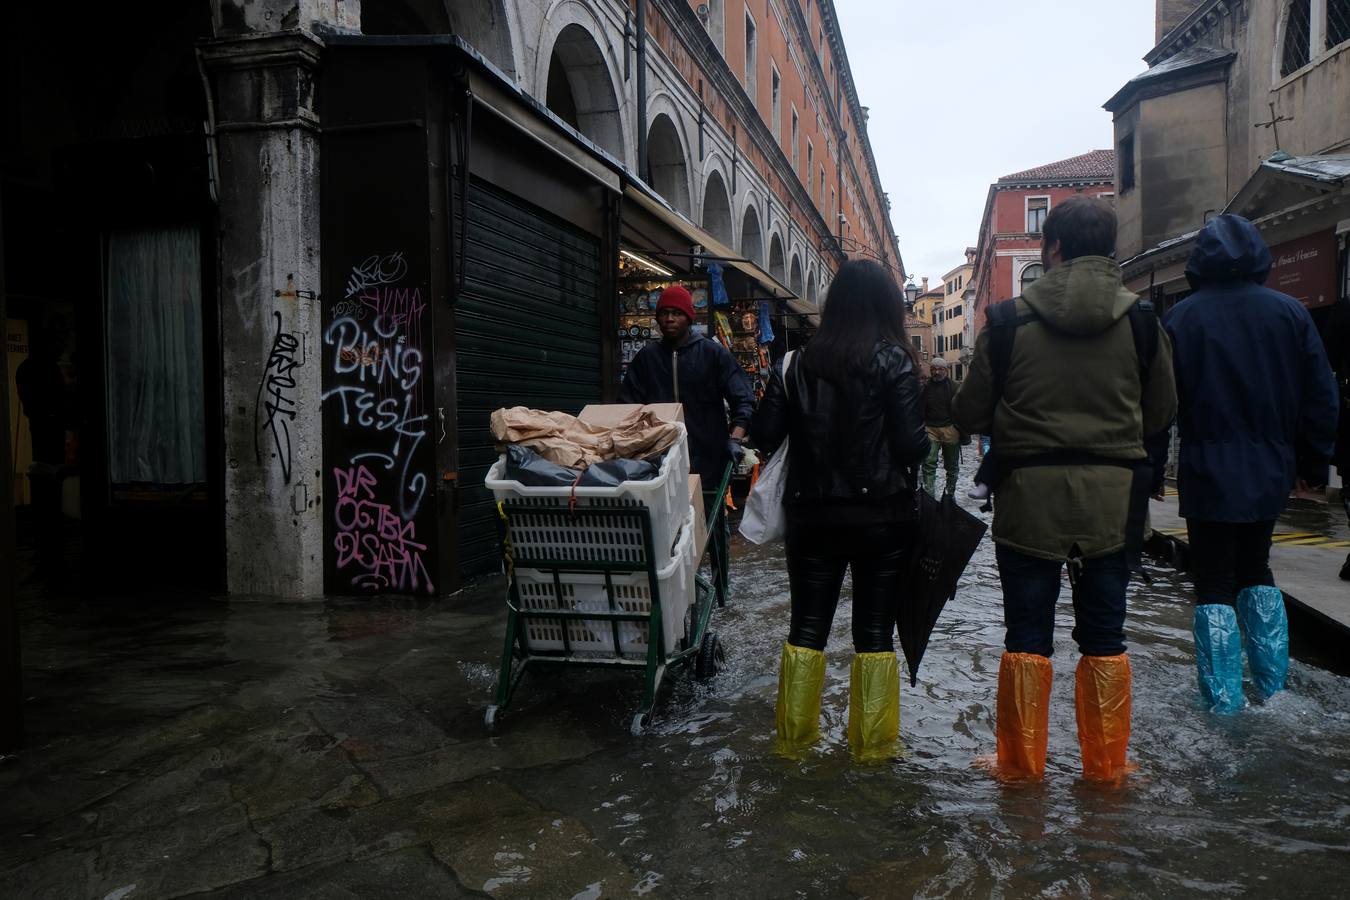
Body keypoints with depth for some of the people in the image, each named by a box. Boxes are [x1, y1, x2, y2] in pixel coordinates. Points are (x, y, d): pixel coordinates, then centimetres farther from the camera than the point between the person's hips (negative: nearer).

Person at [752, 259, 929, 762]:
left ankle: (794, 736, 21)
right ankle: (871, 742, 17)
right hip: (882, 515, -2)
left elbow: (764, 437, -1)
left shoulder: (797, 363, 1)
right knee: (874, 628, 8)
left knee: (807, 624, 12)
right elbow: (912, 444, -13)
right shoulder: (893, 362, -8)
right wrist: (930, 438, 9)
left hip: (812, 513, 3)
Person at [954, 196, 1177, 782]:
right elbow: (1161, 411, 8)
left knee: (1027, 634, 8)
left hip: (1030, 492, -2)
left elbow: (971, 414, -4)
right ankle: (1105, 765, 22)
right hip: (1112, 494, 2)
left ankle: (1020, 762, 17)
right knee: (1104, 634, 12)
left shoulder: (1008, 320, -7)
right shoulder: (1140, 321, 0)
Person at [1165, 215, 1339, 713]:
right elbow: (1321, 396, 4)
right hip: (1271, 471, 4)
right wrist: (1314, 462, 13)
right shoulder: (1290, 312, 1)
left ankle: (1222, 696, 5)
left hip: (1208, 472, -3)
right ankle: (1273, 682, 23)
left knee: (1214, 580, 5)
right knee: (1255, 569, 22)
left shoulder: (1181, 318, -8)